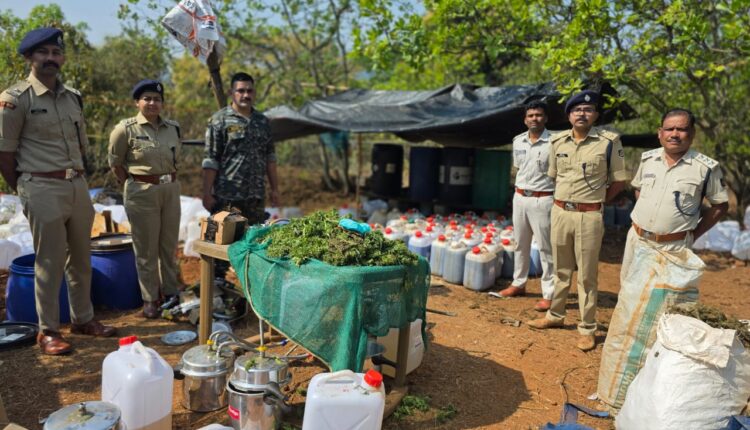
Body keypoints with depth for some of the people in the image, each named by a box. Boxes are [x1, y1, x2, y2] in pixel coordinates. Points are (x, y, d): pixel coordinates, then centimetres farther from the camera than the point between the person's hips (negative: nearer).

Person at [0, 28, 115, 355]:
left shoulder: (73, 97, 11)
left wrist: (73, 178, 13)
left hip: (78, 185, 6)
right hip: (43, 189, -6)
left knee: (81, 258, 14)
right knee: (50, 262, 0)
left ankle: (83, 318, 28)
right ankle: (48, 330, 14)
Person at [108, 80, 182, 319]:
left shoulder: (173, 128, 6)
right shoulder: (126, 129, -7)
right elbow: (115, 163, 0)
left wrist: (169, 180, 10)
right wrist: (132, 186, 0)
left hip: (171, 190, 4)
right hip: (142, 192, -4)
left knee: (169, 245, 12)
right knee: (146, 249, 4)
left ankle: (171, 293, 26)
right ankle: (150, 299, 16)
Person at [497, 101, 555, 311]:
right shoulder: (518, 141, 7)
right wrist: (520, 190, 16)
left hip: (542, 200, -6)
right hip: (520, 197, 6)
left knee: (546, 249, -1)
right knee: (520, 244, 17)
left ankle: (549, 294, 6)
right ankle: (518, 283, 32)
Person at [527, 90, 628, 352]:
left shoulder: (609, 141, -8)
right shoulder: (557, 141, 5)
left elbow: (619, 180, -2)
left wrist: (595, 202, 0)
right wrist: (565, 199, 11)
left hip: (589, 216, -4)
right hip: (560, 212, 5)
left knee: (587, 275, 3)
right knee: (561, 269, 18)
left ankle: (587, 329, 15)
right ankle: (555, 315, 33)